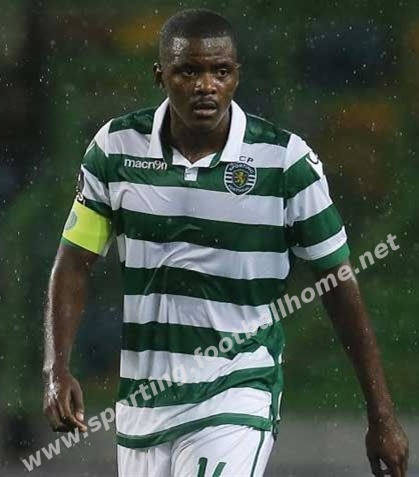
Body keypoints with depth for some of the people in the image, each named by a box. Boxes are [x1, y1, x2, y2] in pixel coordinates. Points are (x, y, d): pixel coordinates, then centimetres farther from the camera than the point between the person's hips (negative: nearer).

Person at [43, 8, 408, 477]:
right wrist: (57, 370, -9)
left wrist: (381, 417, -1)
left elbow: (338, 284, -2)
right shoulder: (116, 148, -1)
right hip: (141, 403, 4)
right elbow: (74, 263, 4)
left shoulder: (286, 160, -8)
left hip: (237, 399, -4)